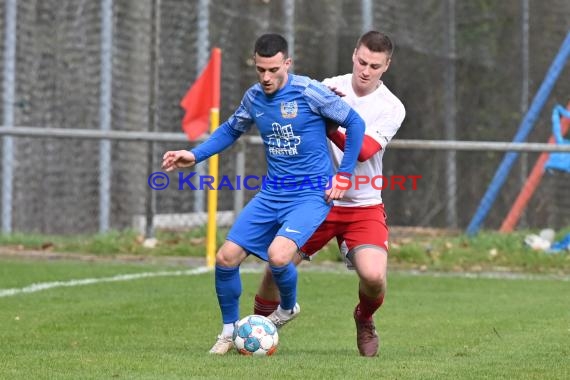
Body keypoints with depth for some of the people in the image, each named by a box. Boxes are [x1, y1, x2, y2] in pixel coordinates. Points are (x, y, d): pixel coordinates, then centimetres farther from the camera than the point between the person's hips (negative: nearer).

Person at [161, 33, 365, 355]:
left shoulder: (309, 92, -14)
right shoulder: (254, 98, 3)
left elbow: (355, 123, -5)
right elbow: (231, 130, 22)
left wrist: (344, 174, -6)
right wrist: (194, 156, 9)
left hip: (312, 194, -6)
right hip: (272, 193, 6)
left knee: (277, 255, -28)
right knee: (226, 258, -5)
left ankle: (288, 308, 6)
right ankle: (230, 331, 17)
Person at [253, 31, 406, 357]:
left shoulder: (391, 108, -8)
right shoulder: (329, 87, -2)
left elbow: (363, 151, -20)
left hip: (363, 207, -1)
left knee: (373, 276, -20)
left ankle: (365, 321, 14)